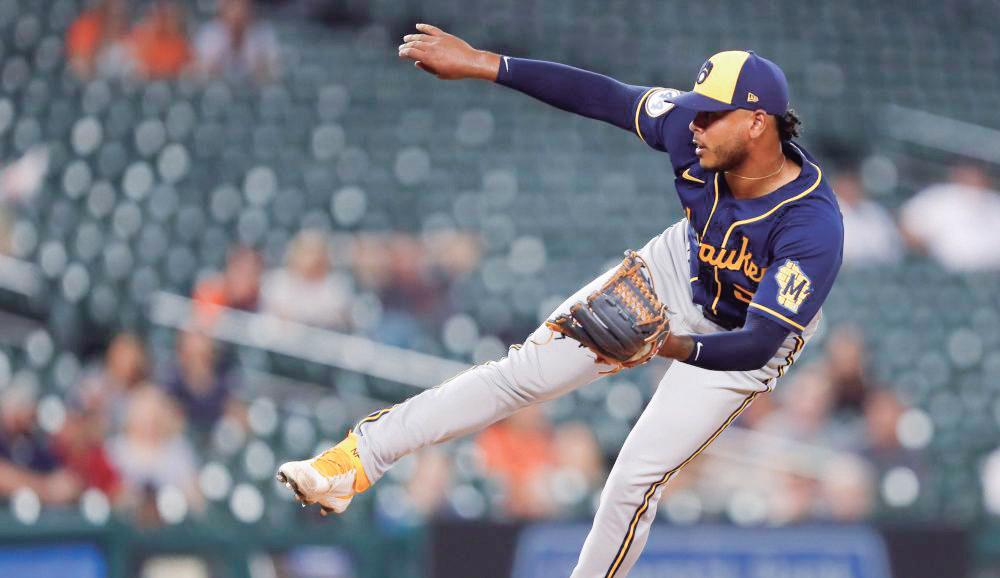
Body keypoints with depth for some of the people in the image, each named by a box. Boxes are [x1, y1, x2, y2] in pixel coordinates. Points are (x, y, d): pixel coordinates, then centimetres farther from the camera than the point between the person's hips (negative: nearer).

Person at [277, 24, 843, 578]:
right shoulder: (690, 129, -26)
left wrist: (668, 345, -59)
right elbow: (601, 96, -16)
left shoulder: (813, 227, -41)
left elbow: (759, 345, -43)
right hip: (681, 268, 4)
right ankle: (359, 458, 0)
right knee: (528, 370, -3)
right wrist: (482, 64, -16)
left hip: (742, 336, -4)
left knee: (636, 479, -8)